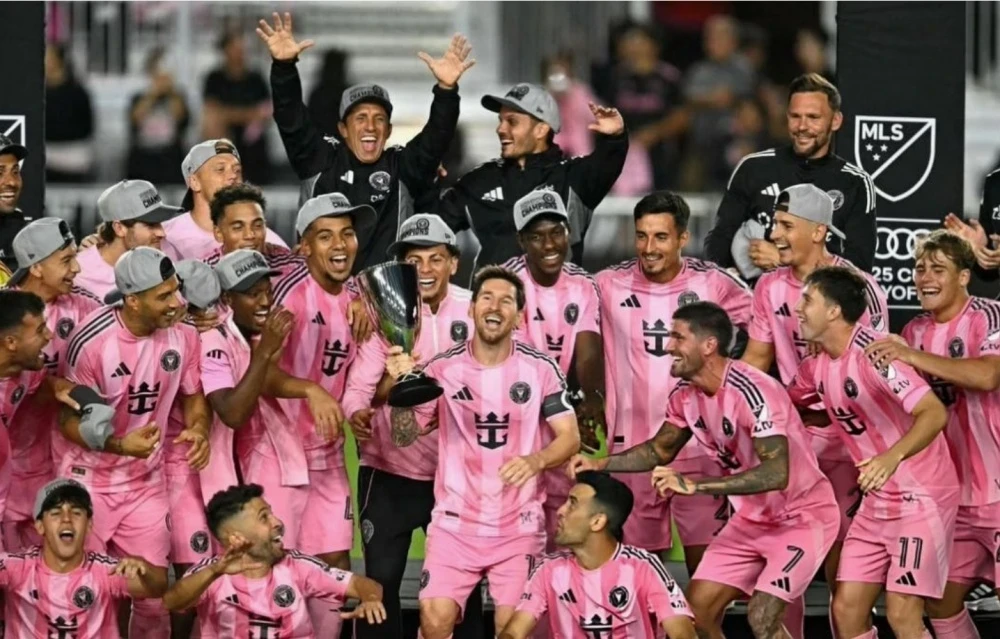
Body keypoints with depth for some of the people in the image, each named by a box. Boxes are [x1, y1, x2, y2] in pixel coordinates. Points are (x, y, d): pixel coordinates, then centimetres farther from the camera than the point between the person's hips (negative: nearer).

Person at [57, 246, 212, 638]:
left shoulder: (183, 335, -9)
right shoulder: (91, 341, -23)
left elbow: (192, 397, 8)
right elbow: (70, 420, -17)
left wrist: (199, 430, -15)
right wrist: (119, 445, -34)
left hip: (146, 483, 4)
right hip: (89, 481, -4)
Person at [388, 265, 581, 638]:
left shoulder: (540, 370, -4)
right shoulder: (443, 369, -3)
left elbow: (570, 437, -6)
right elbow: (403, 437, -2)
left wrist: (536, 460, -27)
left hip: (520, 526, 0)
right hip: (455, 523, 0)